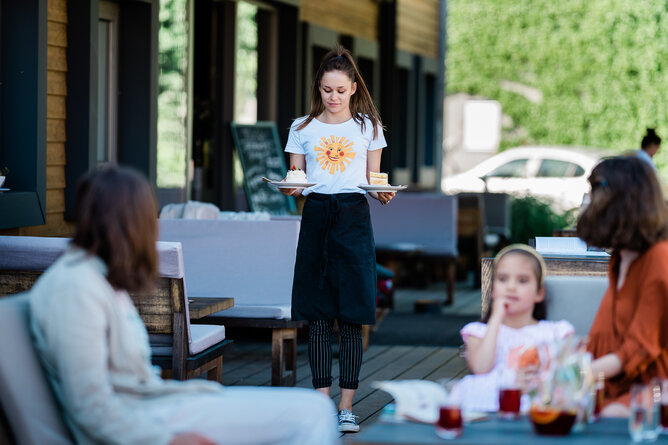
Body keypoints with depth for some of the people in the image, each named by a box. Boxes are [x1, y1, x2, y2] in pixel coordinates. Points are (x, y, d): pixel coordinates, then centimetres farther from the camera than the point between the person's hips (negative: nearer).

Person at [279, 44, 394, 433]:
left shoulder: (368, 127, 9)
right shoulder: (303, 128, 11)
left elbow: (373, 180, 9)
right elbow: (295, 181, 11)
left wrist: (383, 194, -13)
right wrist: (291, 189, -12)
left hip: (354, 216, -1)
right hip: (316, 215, 1)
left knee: (352, 316, -4)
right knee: (319, 316, 0)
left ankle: (347, 406, 0)